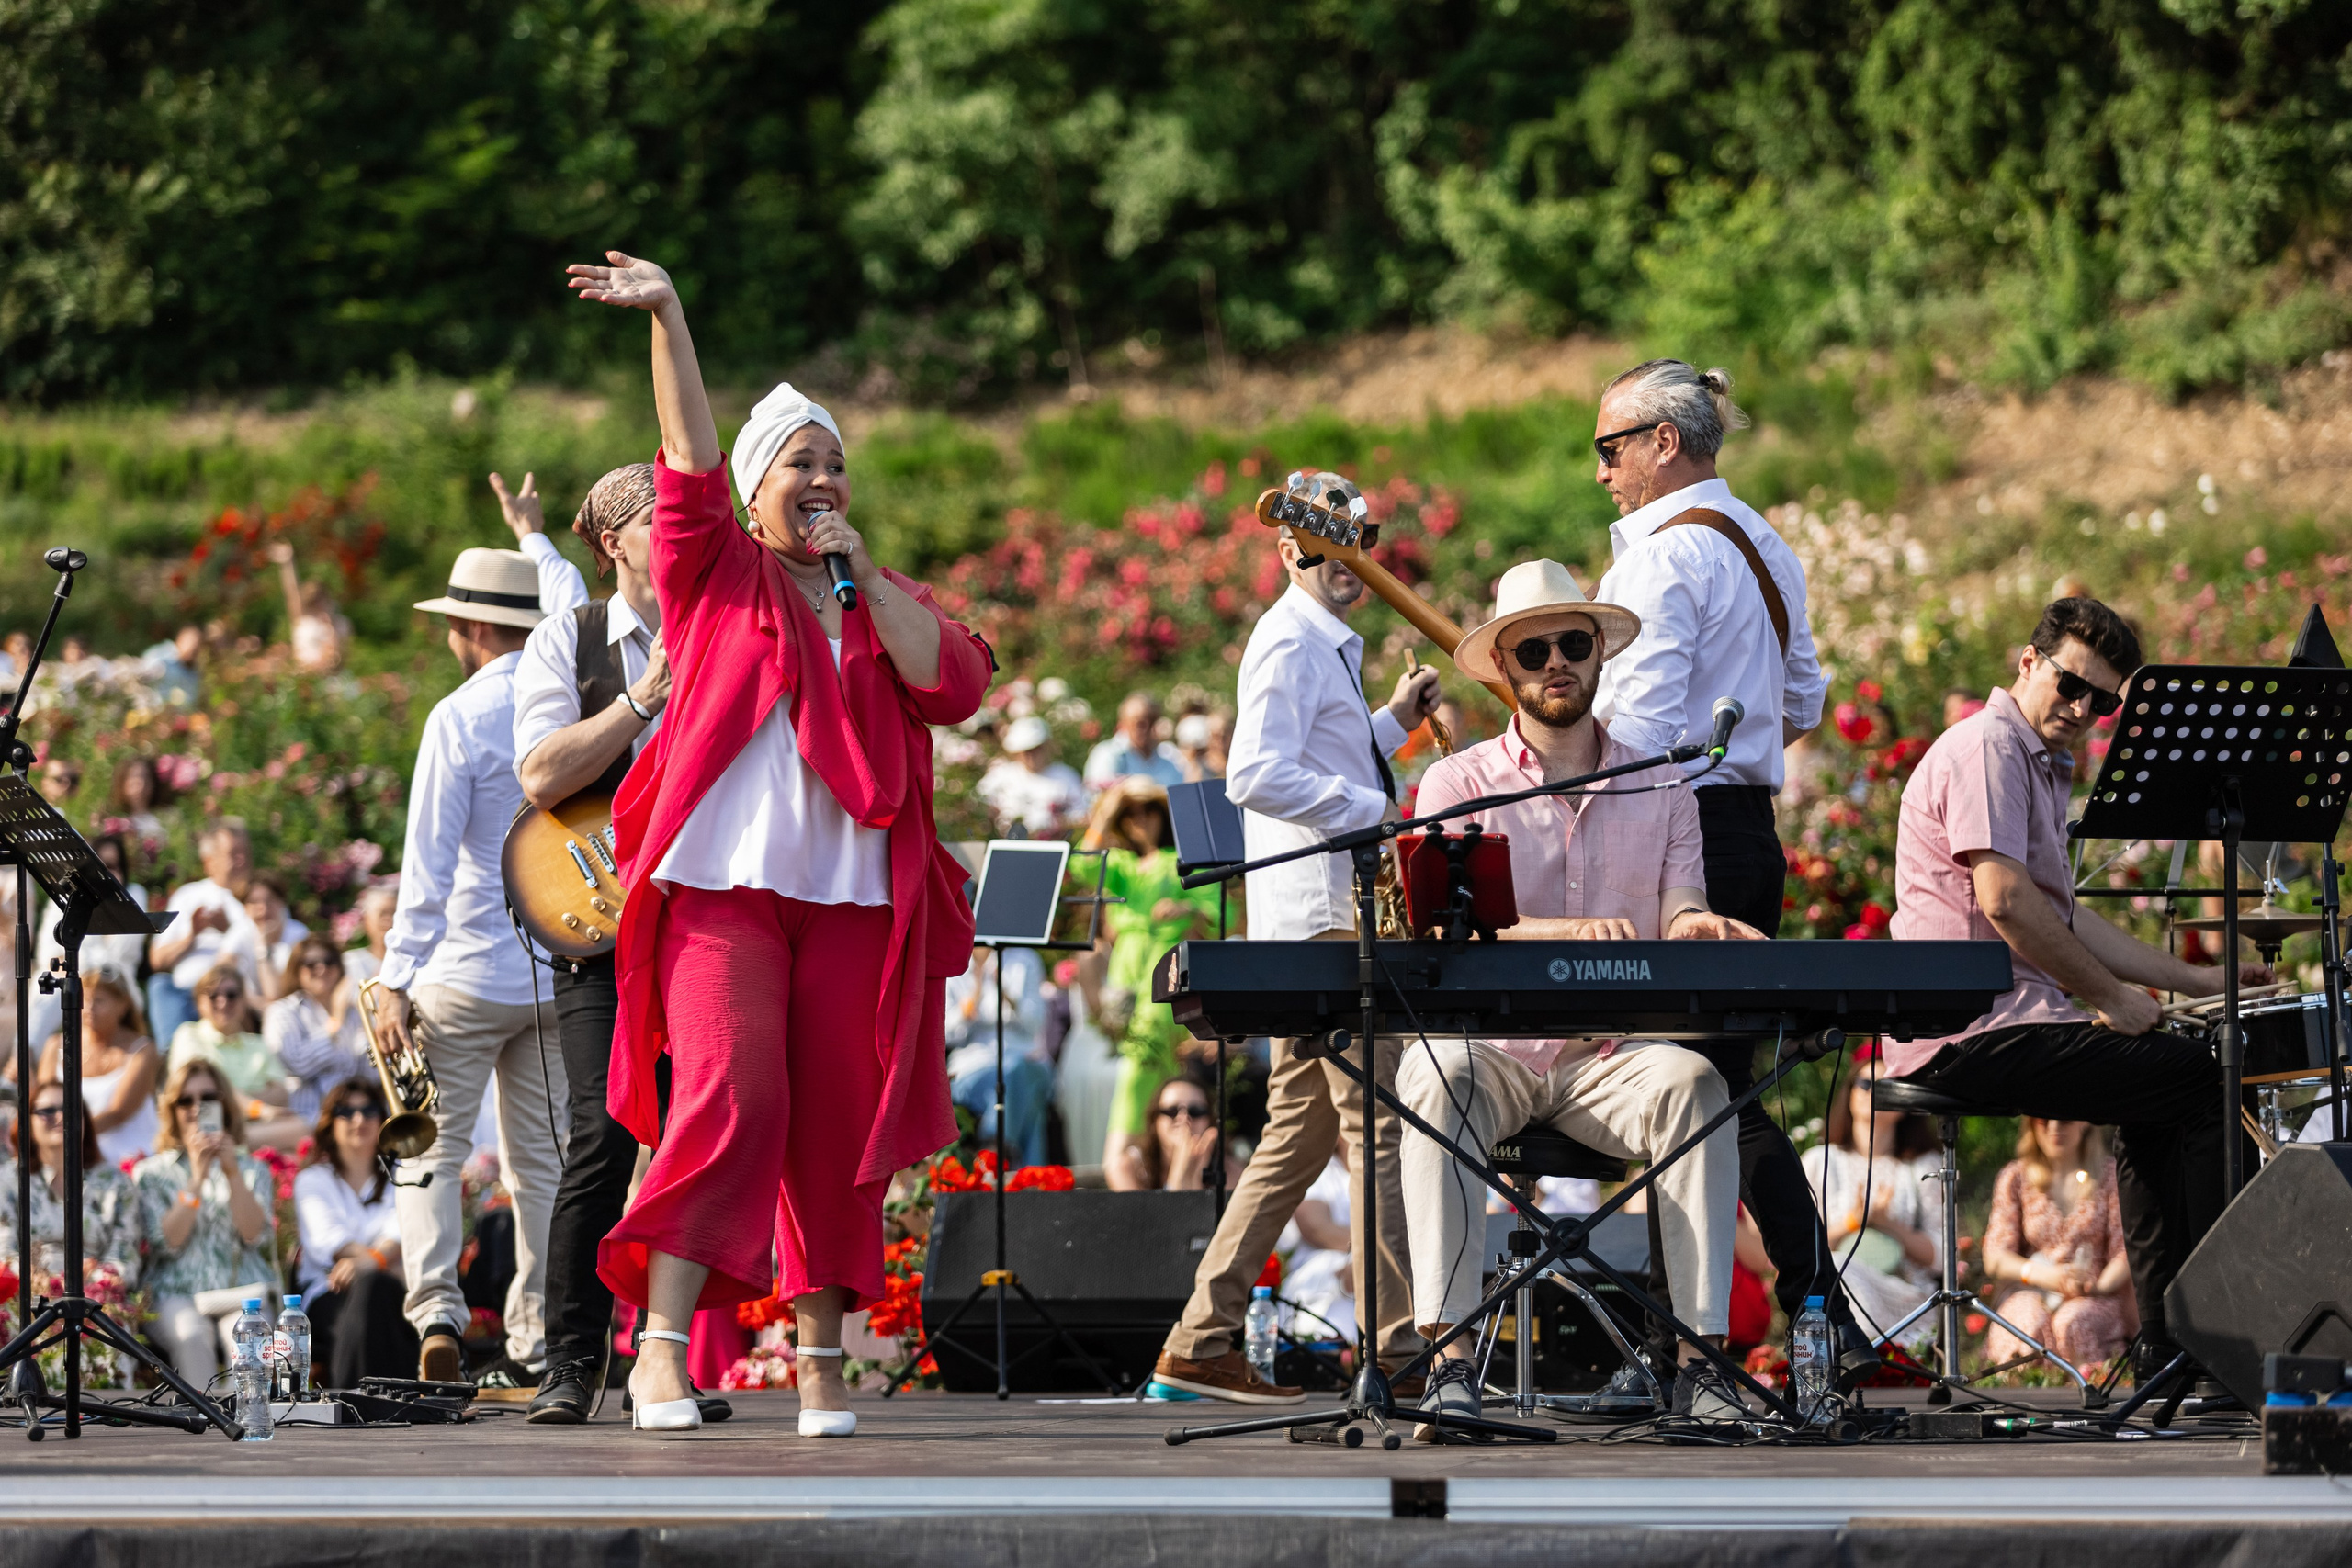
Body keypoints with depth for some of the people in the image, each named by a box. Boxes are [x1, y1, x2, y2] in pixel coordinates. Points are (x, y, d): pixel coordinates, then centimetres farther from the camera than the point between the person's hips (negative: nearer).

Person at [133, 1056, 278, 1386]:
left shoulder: (253, 1170, 19)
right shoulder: (152, 1172, 15)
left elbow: (256, 1235, 2)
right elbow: (167, 1241, 0)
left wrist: (232, 1173, -8)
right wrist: (197, 1177, -7)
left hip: (243, 1296, 1)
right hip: (177, 1295, -1)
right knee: (191, 1336, -36)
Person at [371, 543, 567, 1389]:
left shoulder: (461, 718, -10)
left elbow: (430, 863, -12)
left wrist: (397, 979, -9)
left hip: (470, 968, -5)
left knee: (430, 1149, 2)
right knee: (542, 1160, 9)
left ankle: (437, 1310, -15)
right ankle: (534, 1345, 8)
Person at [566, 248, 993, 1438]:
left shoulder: (883, 602, 18)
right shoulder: (719, 574, 10)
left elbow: (956, 685, 0)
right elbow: (688, 466, -3)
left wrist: (861, 570, -1)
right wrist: (668, 322, -12)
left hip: (853, 900, 4)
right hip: (724, 883, -4)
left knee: (838, 1134, 3)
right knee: (728, 1100, -18)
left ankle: (822, 1358, 9)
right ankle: (661, 1343, -19)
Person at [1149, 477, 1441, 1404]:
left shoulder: (1325, 643, 21)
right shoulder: (1291, 642, -11)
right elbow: (1259, 777, -23)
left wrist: (1394, 722, 20)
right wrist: (1376, 811, -21)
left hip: (1328, 913, 11)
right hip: (1320, 912, -11)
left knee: (1301, 1130, 11)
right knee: (1378, 1125, -11)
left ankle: (1203, 1344, 12)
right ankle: (1398, 1350, -13)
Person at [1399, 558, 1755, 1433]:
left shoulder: (1657, 786, 15)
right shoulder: (1458, 785, 6)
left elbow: (1680, 908, 3)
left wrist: (1694, 925, -24)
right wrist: (1566, 932, -28)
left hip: (1613, 1056, 1)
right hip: (1492, 1044, -1)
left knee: (1695, 1085, -32)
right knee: (1436, 1079, -36)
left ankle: (1700, 1358, -35)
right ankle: (1451, 1360, -41)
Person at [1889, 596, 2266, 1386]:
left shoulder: (2040, 764, 24)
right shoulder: (1987, 746, -10)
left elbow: (2062, 916, 28)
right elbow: (2004, 901, -21)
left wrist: (2194, 979, 23)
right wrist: (2112, 999, -13)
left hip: (1983, 1032, 11)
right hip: (1974, 1035, -11)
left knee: (2157, 1099, 25)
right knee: (2206, 1078, -11)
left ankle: (2166, 1341, 22)